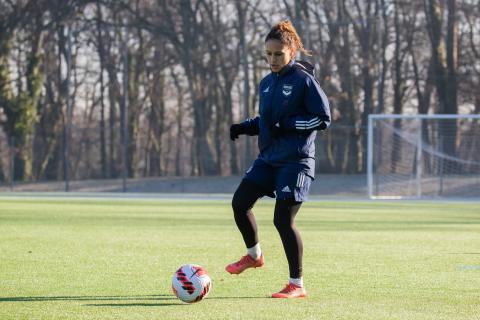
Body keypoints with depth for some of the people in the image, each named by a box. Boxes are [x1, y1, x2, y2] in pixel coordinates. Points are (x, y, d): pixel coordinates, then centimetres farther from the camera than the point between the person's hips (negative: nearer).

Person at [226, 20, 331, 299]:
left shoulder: (304, 80, -10)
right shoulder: (267, 83, 11)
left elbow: (323, 118, -11)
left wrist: (288, 125, -19)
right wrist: (244, 127, 5)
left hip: (296, 160, -7)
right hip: (268, 158, 7)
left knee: (283, 219, -10)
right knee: (240, 203, 1)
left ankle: (297, 284, 1)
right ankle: (254, 255, 27)